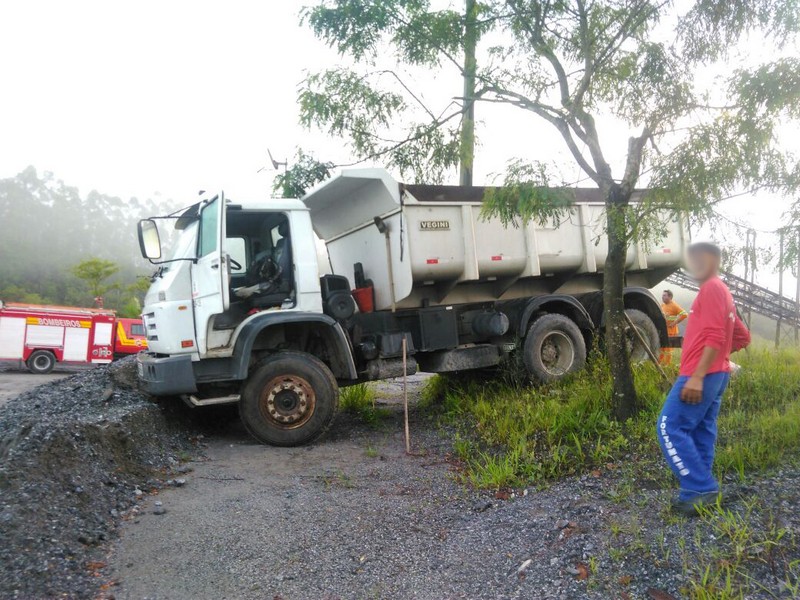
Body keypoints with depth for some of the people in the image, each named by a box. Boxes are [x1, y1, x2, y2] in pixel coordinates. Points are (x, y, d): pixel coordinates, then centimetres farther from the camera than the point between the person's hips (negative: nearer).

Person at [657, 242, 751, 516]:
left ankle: (702, 488, -7)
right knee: (702, 432, 10)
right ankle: (698, 492, 14)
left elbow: (715, 337, -22)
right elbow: (742, 337, 26)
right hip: (717, 375, 10)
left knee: (670, 428, -10)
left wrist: (696, 376, -26)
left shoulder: (712, 288, -11)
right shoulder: (722, 293, 21)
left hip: (701, 376, -10)